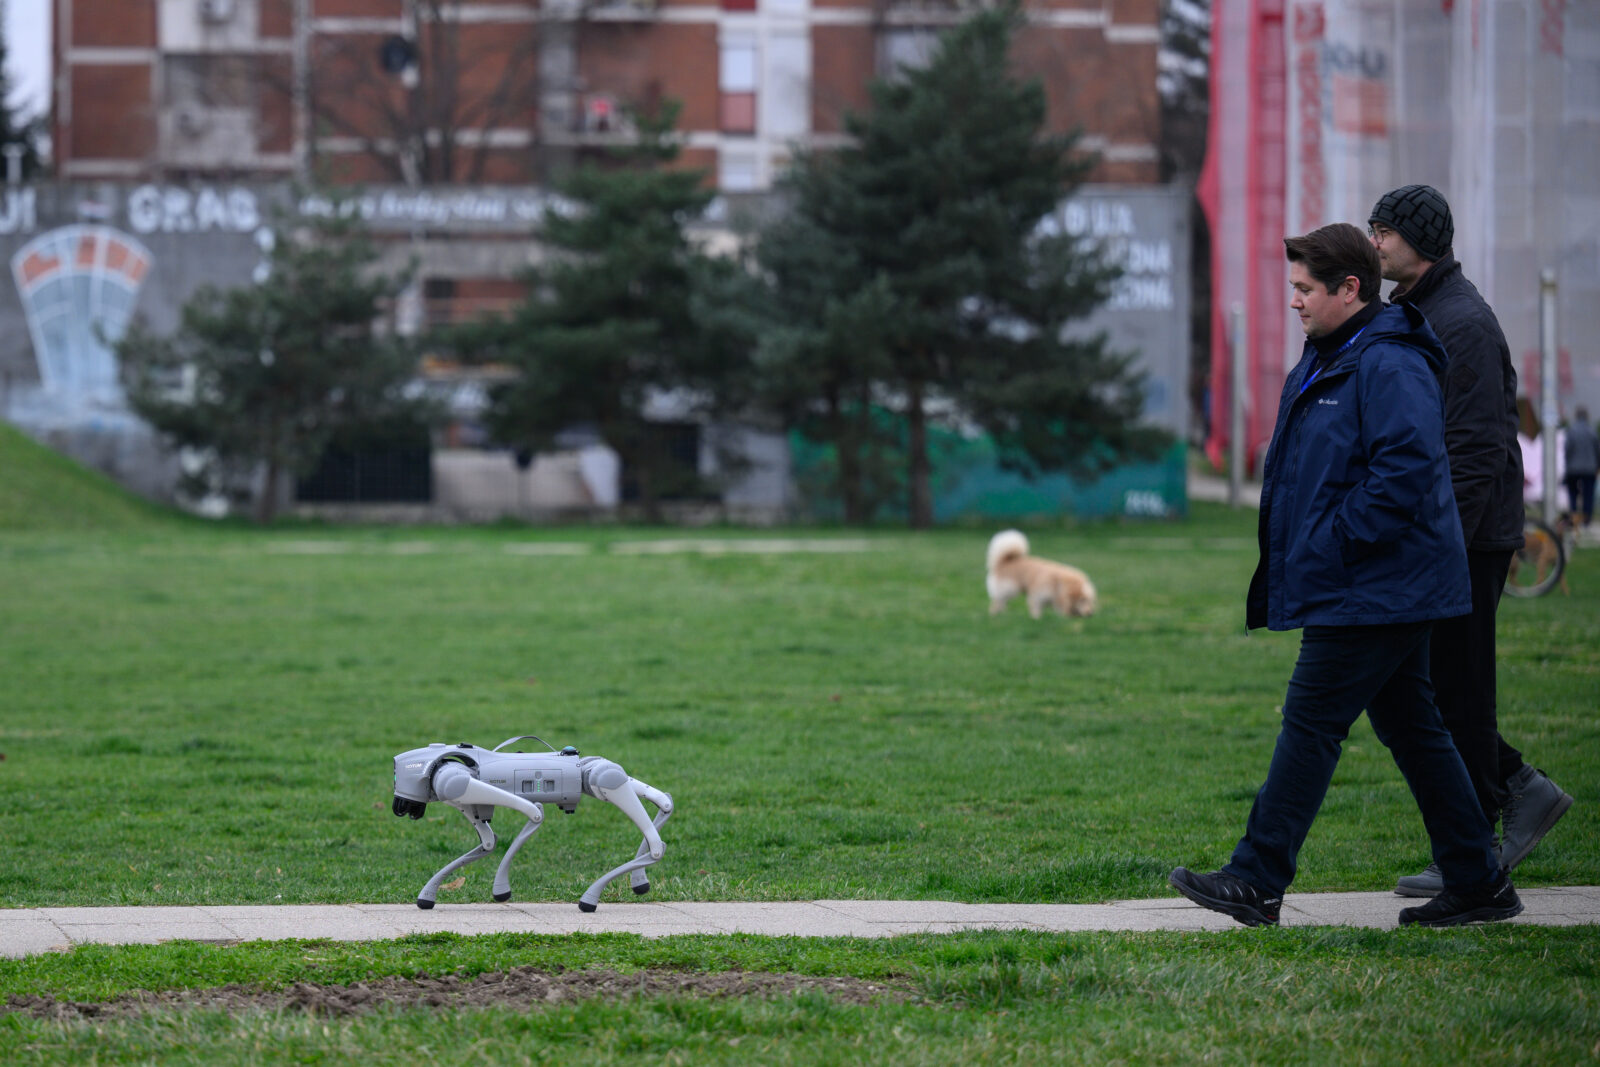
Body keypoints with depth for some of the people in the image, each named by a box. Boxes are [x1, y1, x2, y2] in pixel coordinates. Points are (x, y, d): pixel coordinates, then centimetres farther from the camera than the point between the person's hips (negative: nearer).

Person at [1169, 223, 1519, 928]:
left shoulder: (1388, 368, -17)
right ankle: (1478, 884, 14)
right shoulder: (1325, 362, 17)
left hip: (1372, 593, -11)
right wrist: (1283, 549, 15)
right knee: (1411, 728, 11)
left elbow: (1403, 474, -25)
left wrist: (1327, 548, -21)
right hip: (1387, 589, 11)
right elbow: (1296, 474, 27)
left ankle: (1257, 882, -4)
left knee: (1311, 724, -8)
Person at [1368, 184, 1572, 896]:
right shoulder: (1405, 317, 15)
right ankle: (1522, 790, 19)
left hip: (1467, 541, -10)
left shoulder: (1464, 323, -15)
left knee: (1454, 691, -4)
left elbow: (1478, 449, -20)